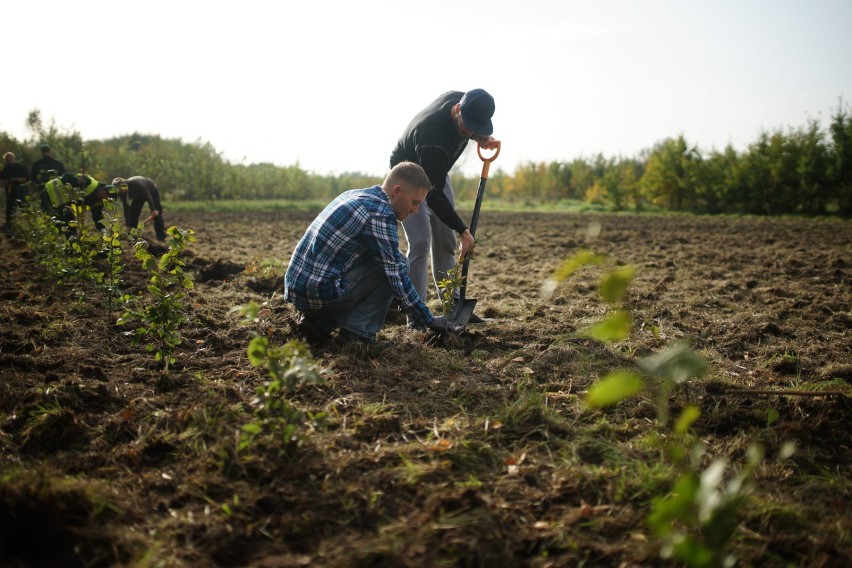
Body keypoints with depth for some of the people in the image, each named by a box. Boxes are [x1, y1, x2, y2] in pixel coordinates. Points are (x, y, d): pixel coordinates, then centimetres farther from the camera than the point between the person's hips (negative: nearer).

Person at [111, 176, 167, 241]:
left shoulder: (135, 183, -40)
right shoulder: (121, 193, -21)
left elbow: (148, 196, -36)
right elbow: (126, 208, -19)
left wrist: (154, 210, -40)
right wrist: (128, 225, -21)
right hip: (139, 196, 6)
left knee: (156, 214, -15)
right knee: (133, 213, -7)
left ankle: (161, 237, -15)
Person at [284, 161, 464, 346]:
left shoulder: (353, 194, 14)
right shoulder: (380, 215, -14)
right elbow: (398, 280, -13)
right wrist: (429, 321, -3)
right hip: (320, 293, -9)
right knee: (398, 265, -1)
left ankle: (320, 321, 14)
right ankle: (357, 331, -2)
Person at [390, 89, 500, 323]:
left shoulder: (462, 100, -20)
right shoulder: (432, 136, -42)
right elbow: (433, 195, -36)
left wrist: (482, 139, -16)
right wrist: (464, 231, -34)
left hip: (435, 173, 7)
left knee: (445, 241, 5)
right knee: (421, 242, -17)